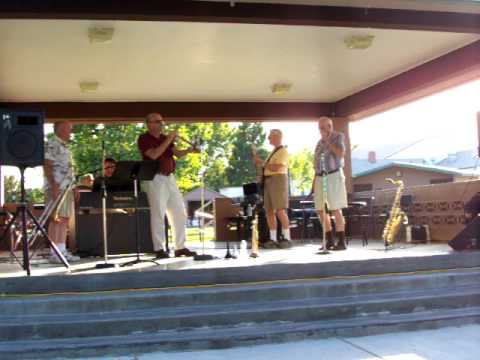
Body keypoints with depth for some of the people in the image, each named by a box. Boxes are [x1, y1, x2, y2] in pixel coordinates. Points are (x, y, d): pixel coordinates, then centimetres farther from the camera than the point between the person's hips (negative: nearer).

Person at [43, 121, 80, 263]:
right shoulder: (51, 145, -7)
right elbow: (47, 167, -15)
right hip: (56, 188, -9)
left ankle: (62, 251, 11)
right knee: (56, 219, -10)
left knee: (64, 219, 8)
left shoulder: (64, 147, 22)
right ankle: (54, 253, -9)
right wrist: (54, 186, -22)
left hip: (67, 188, 10)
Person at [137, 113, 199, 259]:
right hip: (155, 179, -7)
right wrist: (168, 140, -18)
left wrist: (189, 150, -14)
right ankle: (159, 249, -1)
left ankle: (180, 247, 14)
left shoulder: (165, 138, 16)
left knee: (179, 213, 6)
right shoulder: (144, 139, -4)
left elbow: (177, 154, 6)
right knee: (158, 214, -7)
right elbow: (154, 155, -20)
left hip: (170, 177, 7)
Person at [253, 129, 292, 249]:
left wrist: (261, 162, -10)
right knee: (269, 211, 3)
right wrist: (258, 160, 11)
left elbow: (275, 168, -16)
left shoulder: (283, 151, -5)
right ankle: (273, 239, 5)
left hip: (278, 180, -9)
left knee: (280, 210, -12)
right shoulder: (273, 152, 22)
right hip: (268, 181, 9)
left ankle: (287, 238, -7)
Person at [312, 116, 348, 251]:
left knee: (335, 209, -10)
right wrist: (314, 181, 15)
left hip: (334, 175, -7)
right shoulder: (319, 142, 18)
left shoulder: (338, 136, 1)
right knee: (320, 210, 5)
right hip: (320, 178, 7)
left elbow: (341, 153, -17)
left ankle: (341, 242, -5)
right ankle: (330, 240, 15)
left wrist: (328, 140, -12)